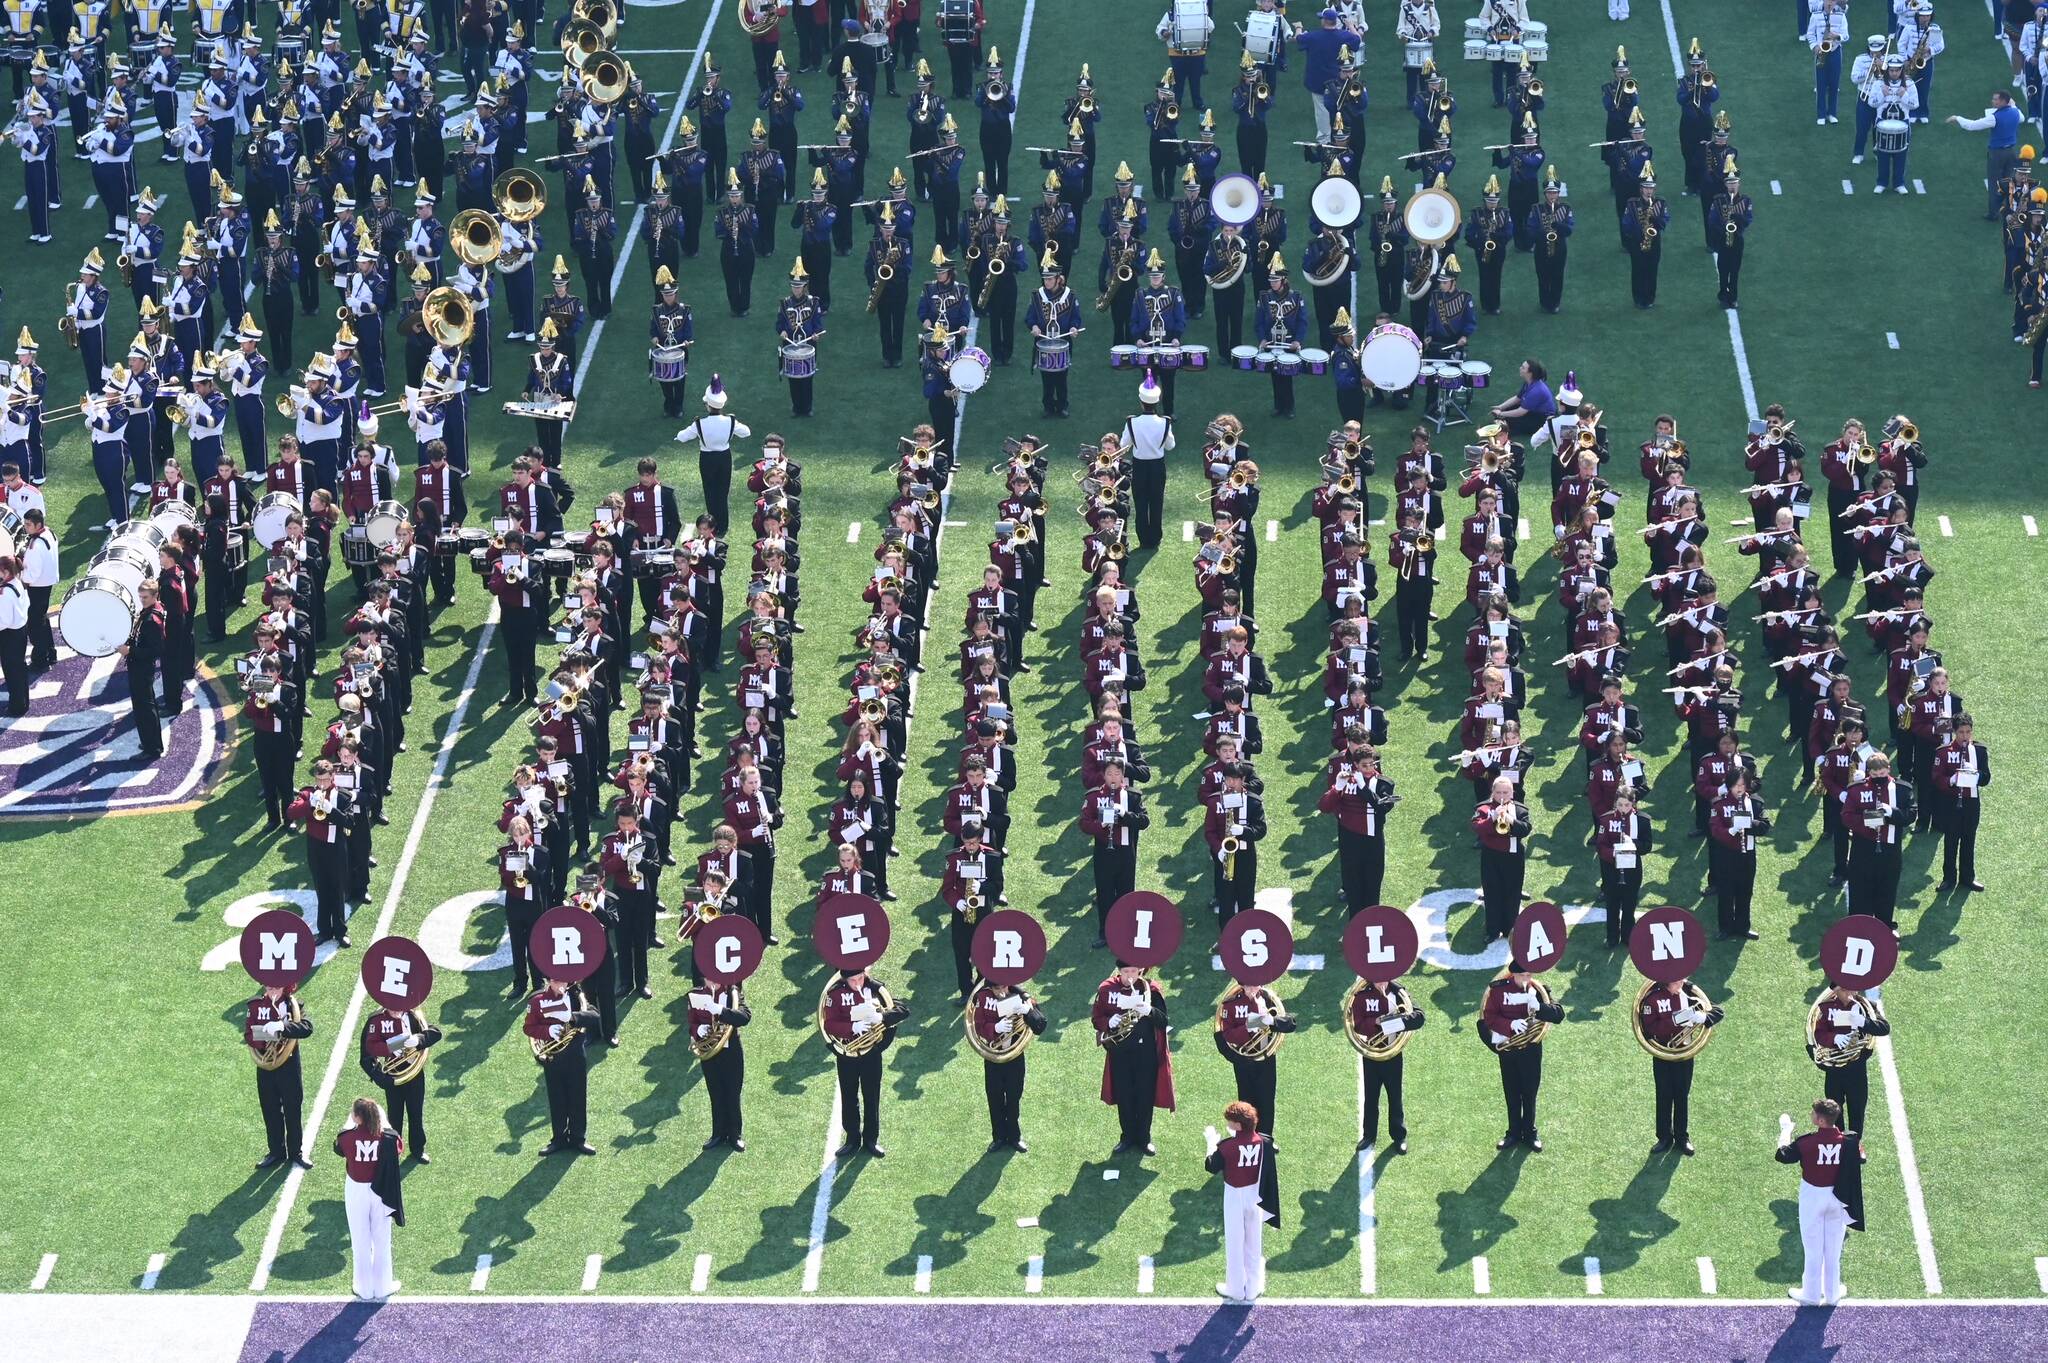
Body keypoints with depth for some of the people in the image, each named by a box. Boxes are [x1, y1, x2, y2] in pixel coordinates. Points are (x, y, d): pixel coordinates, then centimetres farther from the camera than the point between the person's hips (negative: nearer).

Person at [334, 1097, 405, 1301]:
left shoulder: (347, 1137, -16)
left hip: (356, 1192, -1)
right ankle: (382, 1287, 26)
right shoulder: (387, 1137, -14)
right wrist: (384, 1122, 13)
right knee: (382, 1240, 16)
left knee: (360, 1242, 12)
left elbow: (338, 1148, 8)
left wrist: (350, 1123, 16)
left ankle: (365, 1289, 20)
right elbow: (400, 1147, 9)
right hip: (381, 1191, 1)